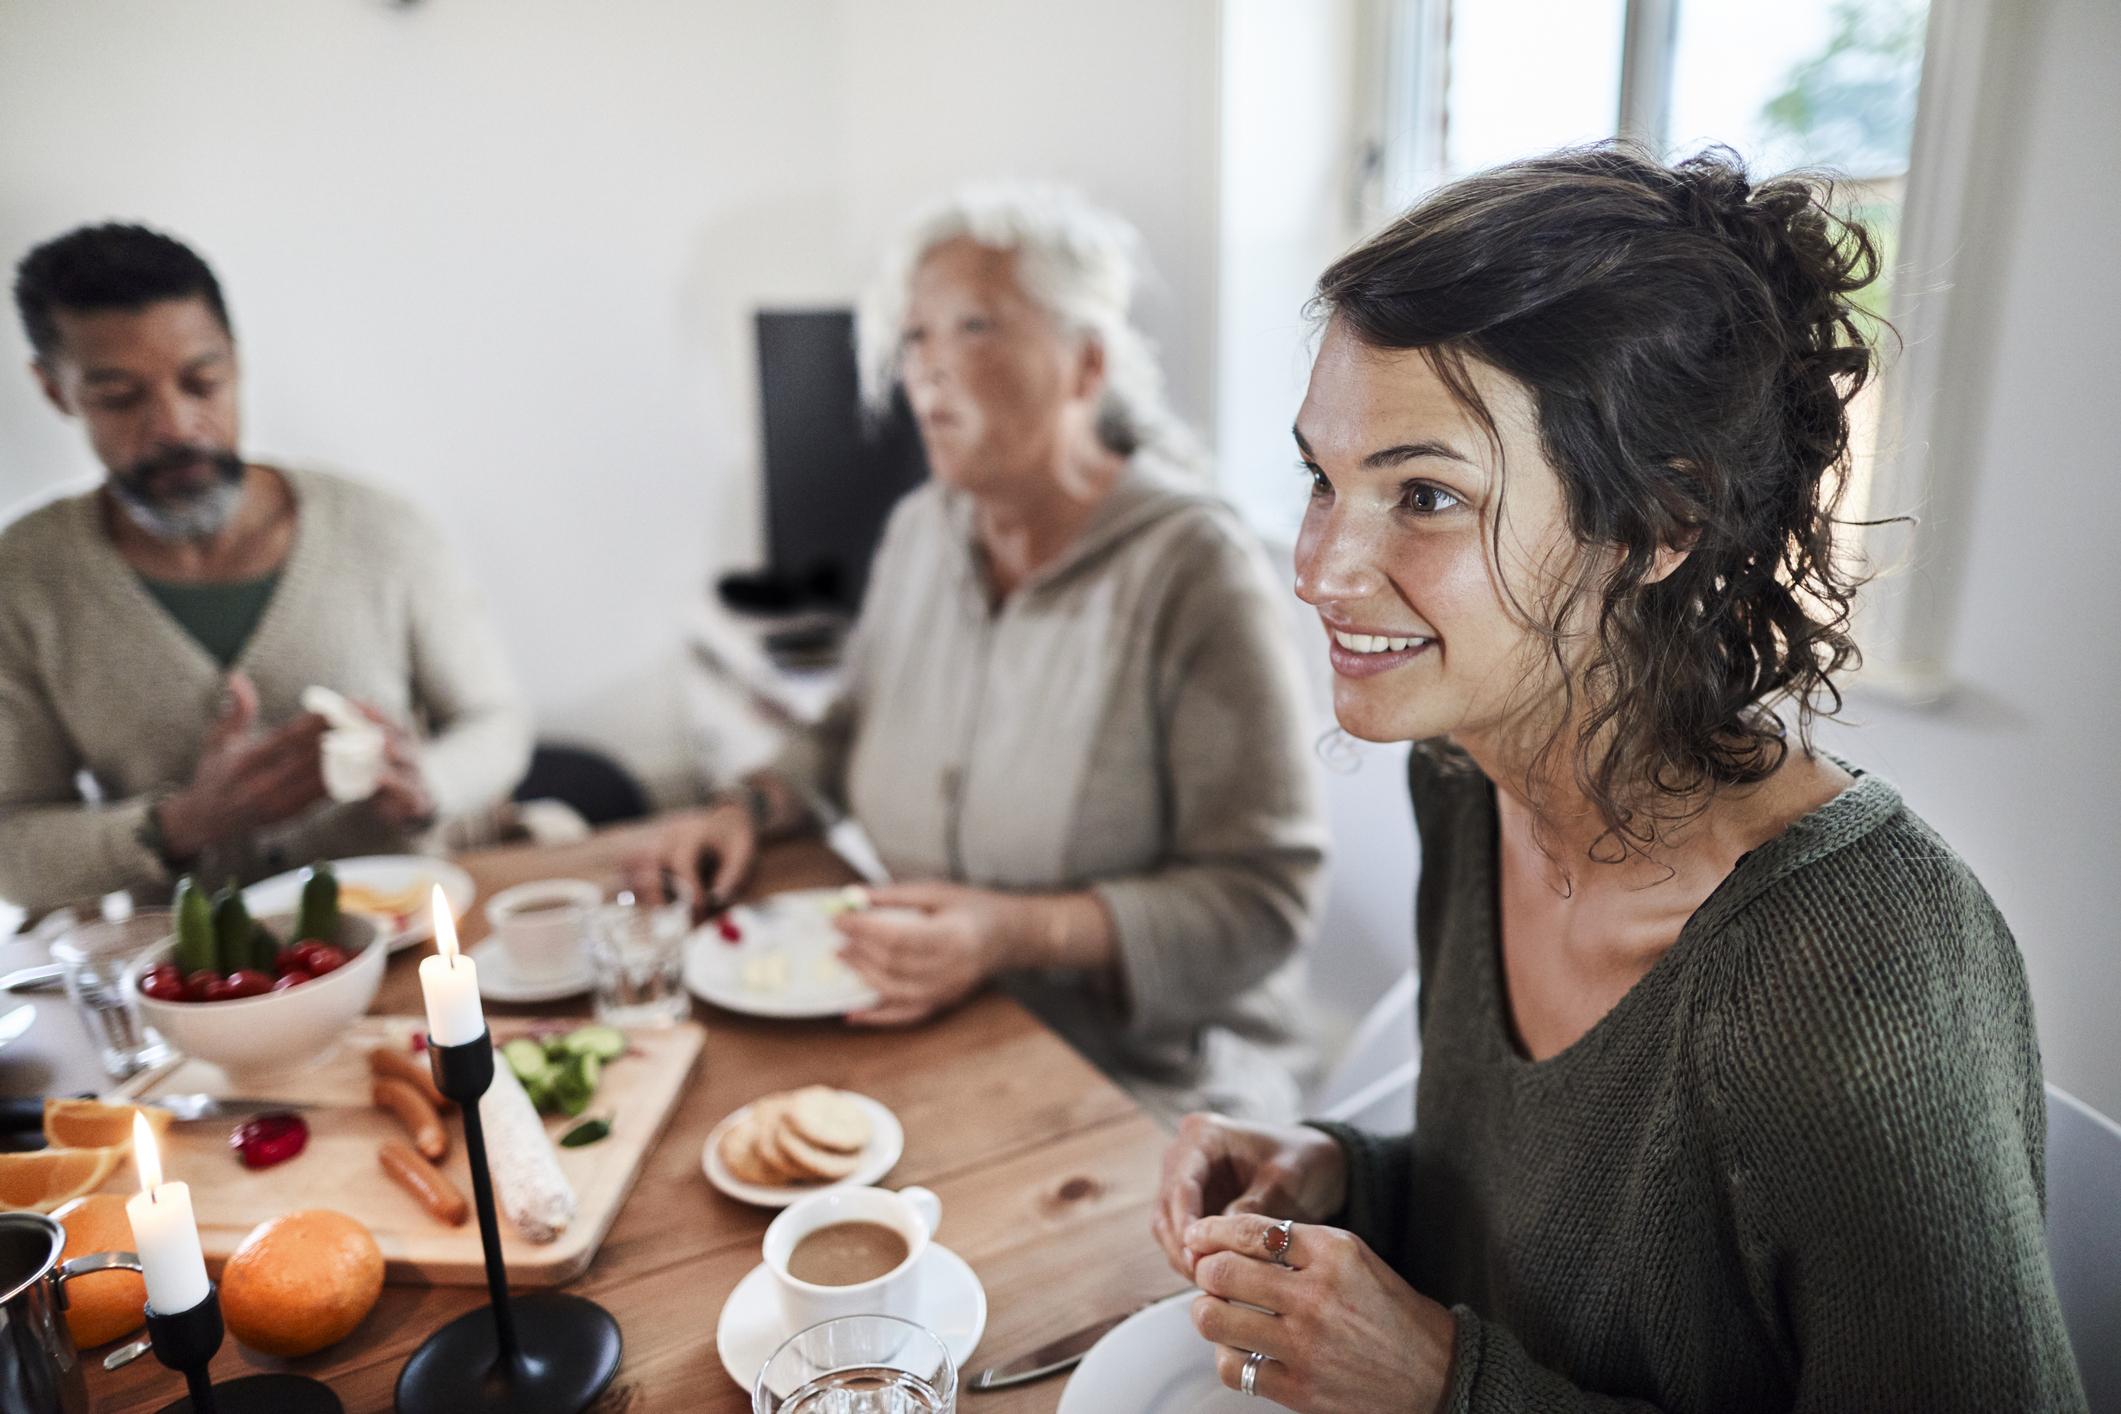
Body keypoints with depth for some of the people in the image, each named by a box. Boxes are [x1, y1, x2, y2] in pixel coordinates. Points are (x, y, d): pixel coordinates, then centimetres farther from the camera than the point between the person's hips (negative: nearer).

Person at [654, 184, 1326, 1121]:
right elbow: (854, 733, 24)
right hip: (940, 1040, 7)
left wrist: (1014, 932, -27)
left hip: (1146, 1083, -6)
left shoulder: (1194, 568, -17)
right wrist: (753, 809, 5)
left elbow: (1262, 899, -18)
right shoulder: (919, 532, 6)